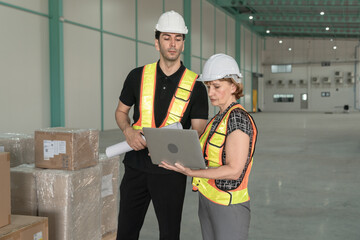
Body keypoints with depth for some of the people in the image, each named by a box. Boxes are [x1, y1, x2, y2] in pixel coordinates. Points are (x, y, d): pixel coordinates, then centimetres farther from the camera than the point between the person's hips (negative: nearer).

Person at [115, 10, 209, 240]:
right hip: (137, 166, 2)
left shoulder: (196, 86, -3)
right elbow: (121, 111, 13)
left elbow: (198, 132, -4)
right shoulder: (138, 76, 3)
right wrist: (128, 131, -9)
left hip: (171, 171, -2)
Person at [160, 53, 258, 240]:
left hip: (228, 205, -8)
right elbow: (206, 158, 11)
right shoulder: (218, 119, 12)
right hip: (207, 202, 8)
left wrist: (191, 172, -27)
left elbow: (234, 170, -21)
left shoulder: (238, 117, -15)